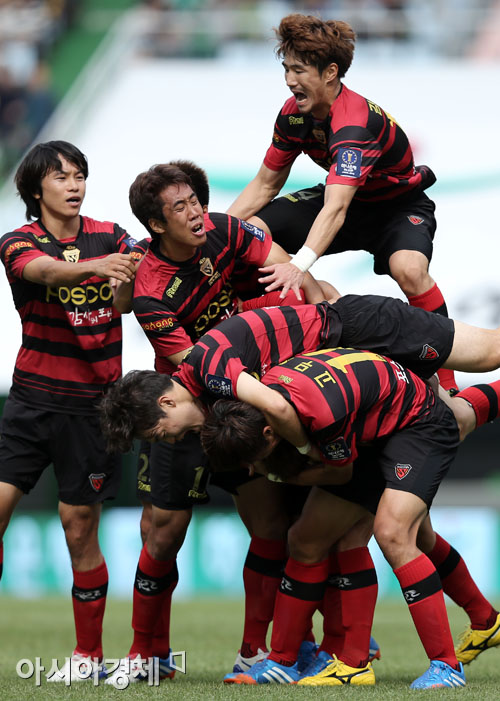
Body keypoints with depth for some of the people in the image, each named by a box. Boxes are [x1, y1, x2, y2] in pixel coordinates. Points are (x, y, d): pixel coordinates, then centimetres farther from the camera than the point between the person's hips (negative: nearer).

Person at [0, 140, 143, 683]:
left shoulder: (108, 236, 4)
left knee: (79, 530, 1)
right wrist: (94, 266, -47)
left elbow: (141, 267, -14)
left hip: (91, 404, 0)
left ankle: (89, 654, 13)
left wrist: (129, 276, -39)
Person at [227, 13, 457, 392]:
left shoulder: (356, 123, -36)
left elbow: (335, 209, -48)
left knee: (409, 269, -38)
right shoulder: (294, 113, -13)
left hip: (399, 204, -7)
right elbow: (266, 184, 1)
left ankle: (444, 377, -20)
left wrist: (299, 265, -62)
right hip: (348, 200, 7)